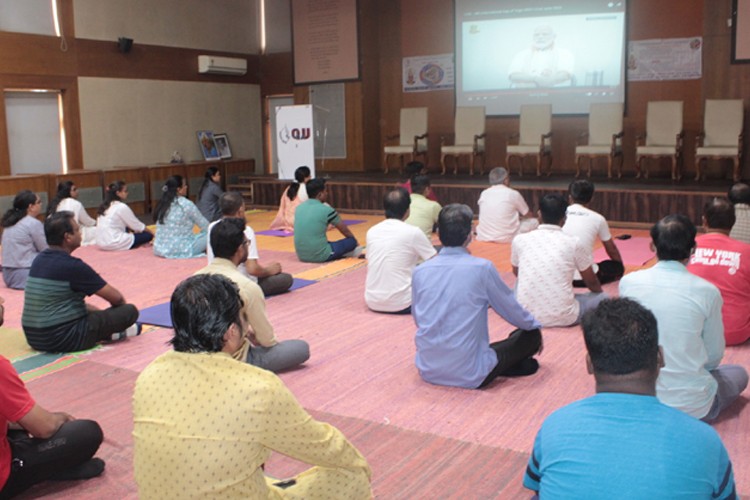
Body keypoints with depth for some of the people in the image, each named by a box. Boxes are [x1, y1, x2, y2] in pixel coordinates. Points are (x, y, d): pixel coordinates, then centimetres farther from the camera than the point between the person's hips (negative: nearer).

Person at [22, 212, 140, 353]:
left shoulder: (39, 260, 7)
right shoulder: (72, 266, -17)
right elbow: (116, 297, -7)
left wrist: (94, 309, 22)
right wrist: (122, 304, 15)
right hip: (63, 340, -9)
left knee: (90, 310, 35)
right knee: (130, 311, -5)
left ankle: (107, 330, 16)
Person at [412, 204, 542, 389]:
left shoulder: (420, 271, -2)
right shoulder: (482, 268, -13)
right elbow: (512, 310, 1)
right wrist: (535, 325, 23)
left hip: (427, 371, 5)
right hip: (469, 376, -5)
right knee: (531, 334, 14)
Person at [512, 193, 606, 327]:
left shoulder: (520, 240, 0)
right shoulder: (573, 243, -5)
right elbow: (592, 282, 12)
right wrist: (599, 291, 35)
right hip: (563, 318, -2)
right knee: (602, 297, 21)